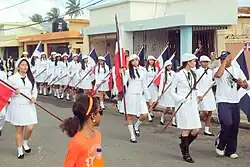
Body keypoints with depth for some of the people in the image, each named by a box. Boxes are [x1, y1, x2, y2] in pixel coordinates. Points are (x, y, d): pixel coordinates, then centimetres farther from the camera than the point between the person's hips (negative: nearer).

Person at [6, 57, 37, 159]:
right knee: (19, 129, 5)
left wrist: (34, 97, -8)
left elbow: (35, 90, 12)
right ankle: (20, 150, 22)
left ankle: (25, 143, 26)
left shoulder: (31, 78, 8)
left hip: (29, 106, 3)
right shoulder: (12, 78, -3)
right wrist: (14, 92, -18)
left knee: (30, 128, -5)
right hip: (17, 106, -3)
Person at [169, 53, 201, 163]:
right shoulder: (179, 75, -8)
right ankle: (185, 153, 9)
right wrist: (180, 99, -15)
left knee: (196, 130, 3)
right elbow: (172, 91, -5)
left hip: (192, 104, 7)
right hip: (183, 105, -6)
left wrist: (196, 104, 14)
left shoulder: (193, 74, 12)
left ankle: (184, 145, 27)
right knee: (186, 130, -3)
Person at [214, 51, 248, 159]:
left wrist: (241, 83, -12)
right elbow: (218, 74, -31)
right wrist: (225, 61, -20)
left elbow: (246, 85, 11)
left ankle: (230, 151, 19)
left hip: (235, 102, 5)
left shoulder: (237, 69, 10)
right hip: (223, 102, -5)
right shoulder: (218, 69, -4)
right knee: (227, 124, -19)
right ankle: (220, 145, 6)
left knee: (234, 127, 6)